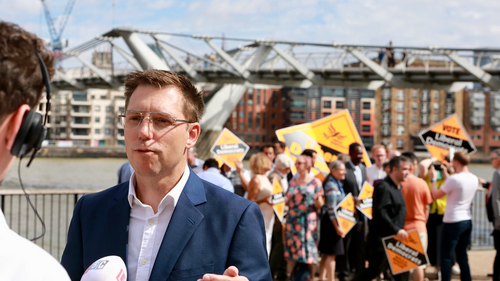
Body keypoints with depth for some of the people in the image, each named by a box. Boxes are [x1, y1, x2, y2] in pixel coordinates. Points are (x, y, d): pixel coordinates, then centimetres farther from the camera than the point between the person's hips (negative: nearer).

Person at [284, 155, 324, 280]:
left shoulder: (315, 182, 0)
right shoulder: (293, 182, 13)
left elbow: (319, 205, -3)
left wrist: (317, 199, -23)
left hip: (308, 222, -4)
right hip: (293, 221, 4)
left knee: (310, 251, -3)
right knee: (291, 250, 3)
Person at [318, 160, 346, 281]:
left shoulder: (337, 184, 13)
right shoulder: (331, 186, -17)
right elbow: (331, 209, -21)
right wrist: (337, 227, -21)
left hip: (335, 222, 10)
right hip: (332, 222, -10)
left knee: (326, 254, 13)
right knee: (331, 254, -5)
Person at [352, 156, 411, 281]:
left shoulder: (397, 187, 14)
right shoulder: (383, 188, -17)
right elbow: (380, 214, -26)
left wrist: (399, 231, 14)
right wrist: (396, 230, -29)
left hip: (395, 238, 9)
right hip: (382, 239, -9)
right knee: (373, 270, -3)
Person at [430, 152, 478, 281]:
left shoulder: (454, 179, -18)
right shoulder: (474, 179, 5)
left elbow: (436, 195, -10)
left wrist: (433, 179, 4)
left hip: (453, 222, -7)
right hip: (467, 221, 7)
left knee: (446, 257, 0)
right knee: (462, 255, 16)